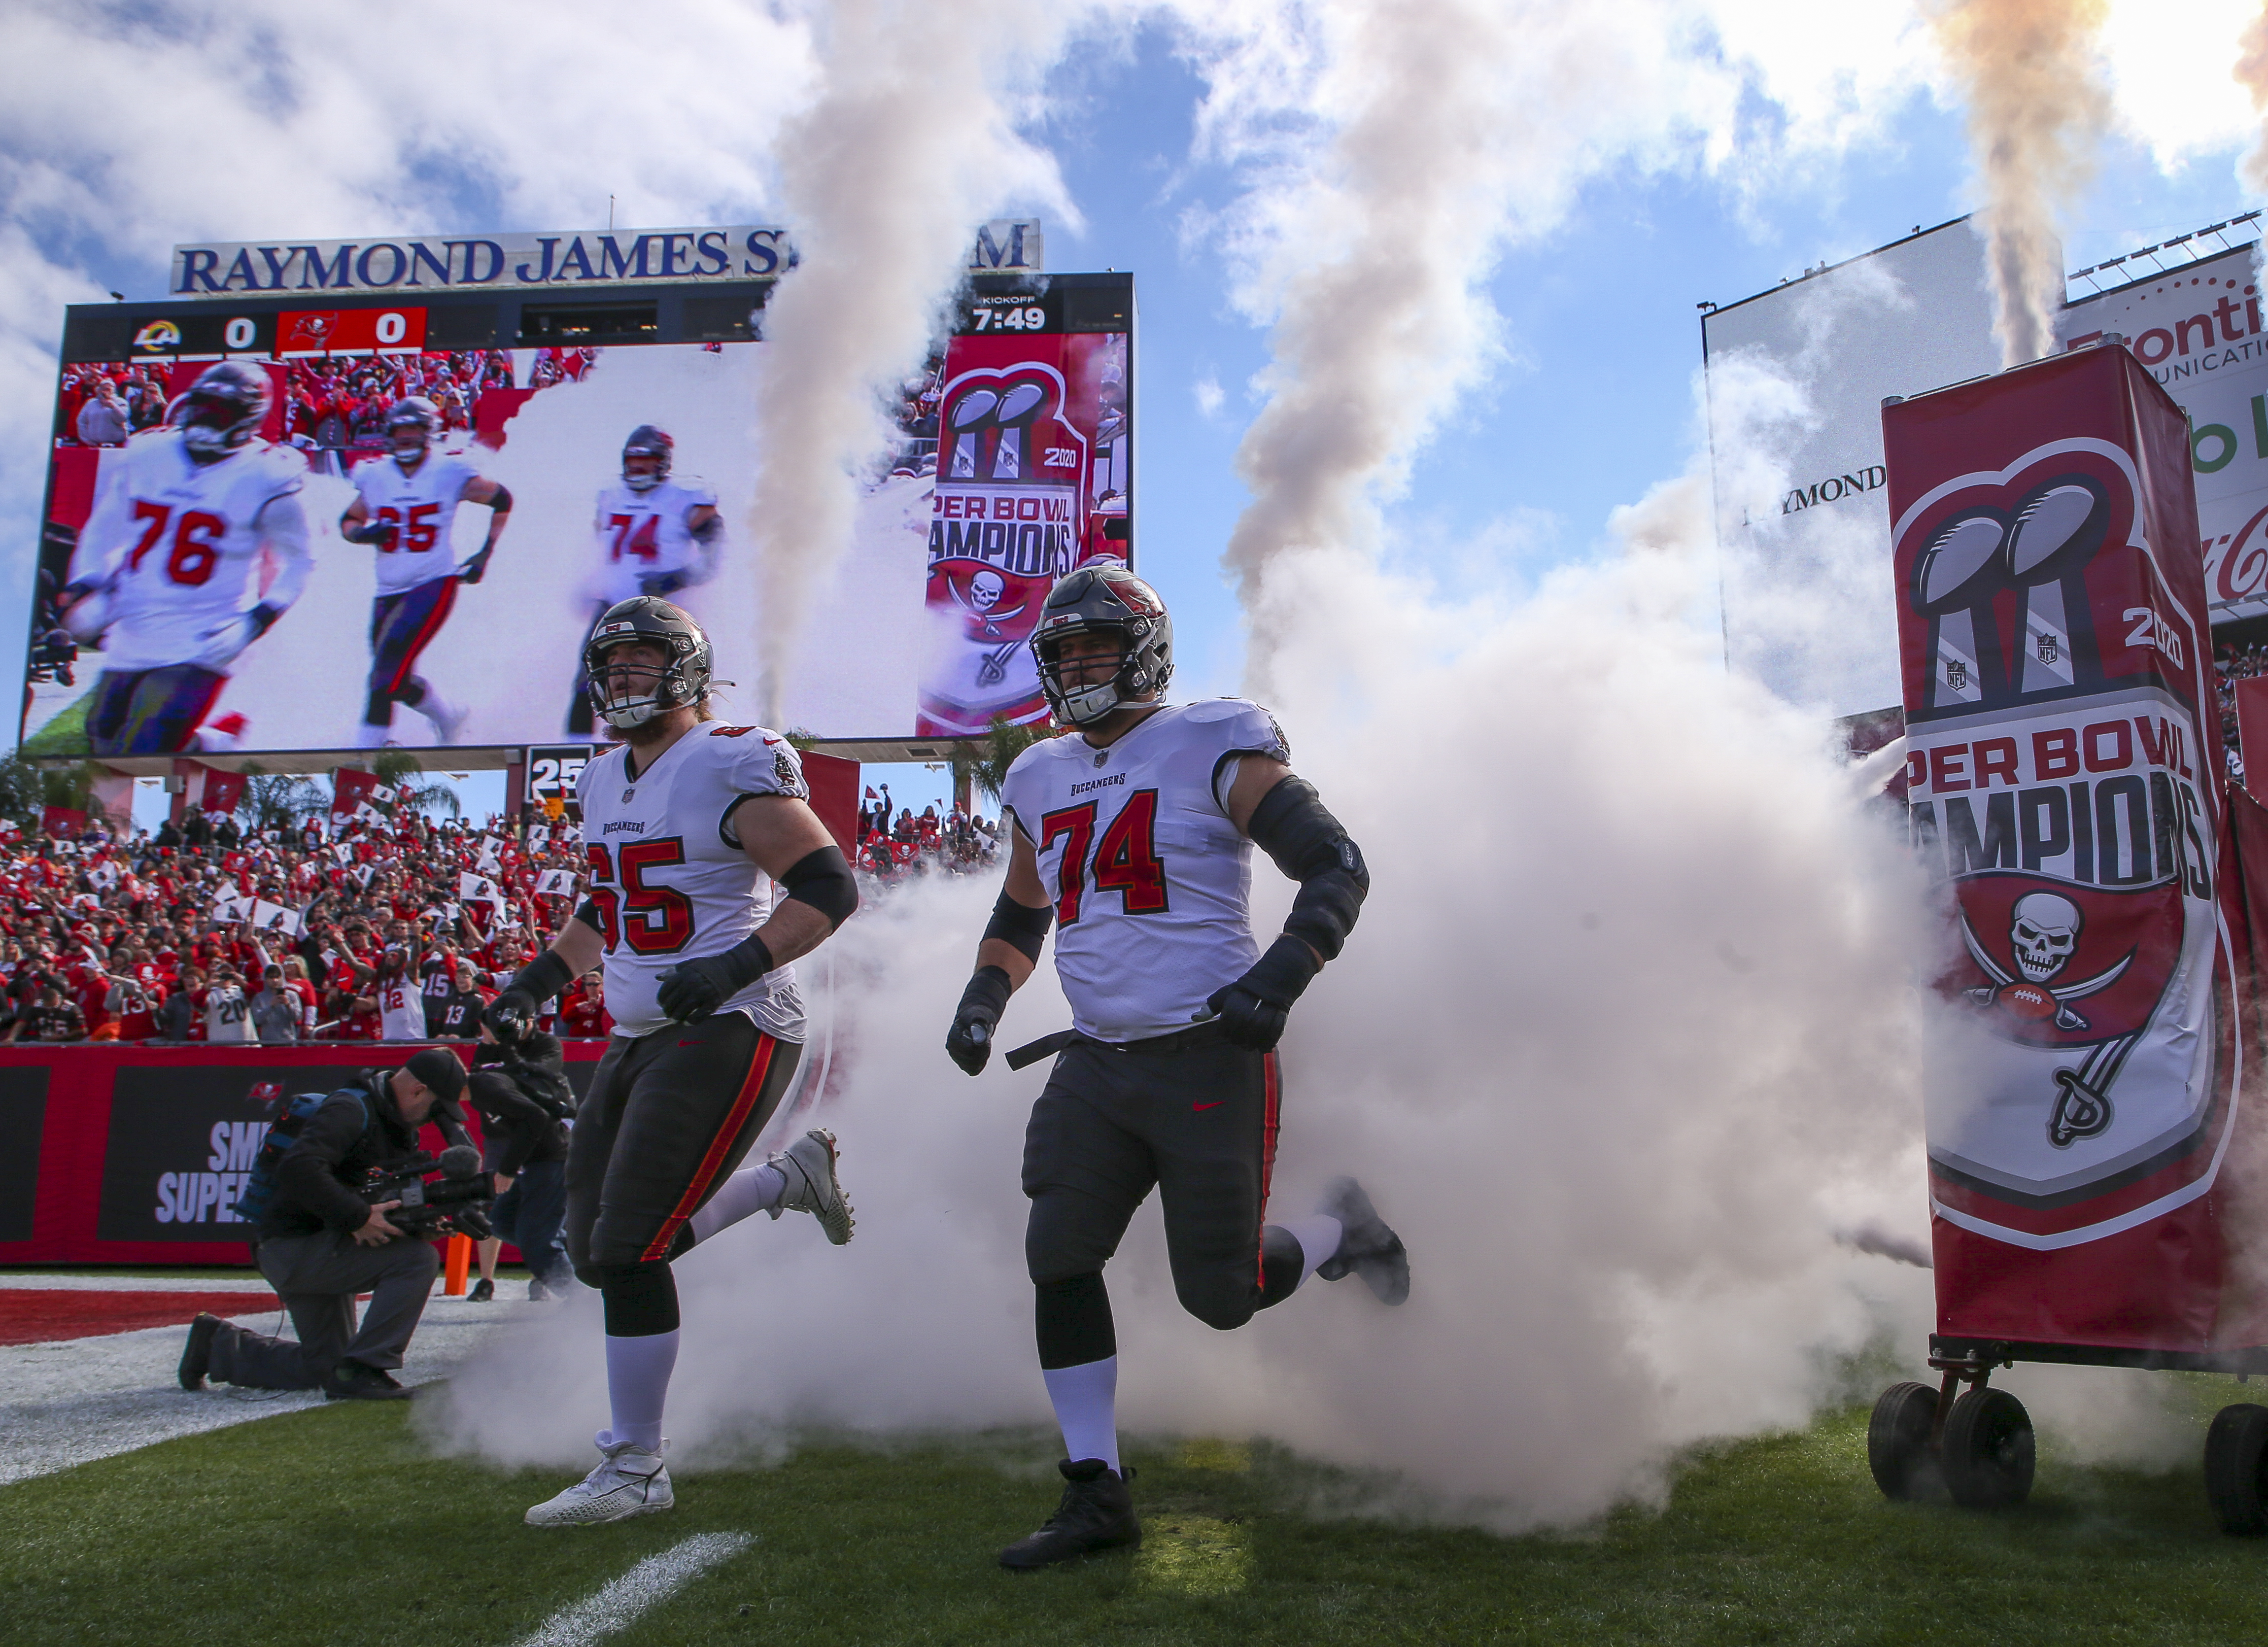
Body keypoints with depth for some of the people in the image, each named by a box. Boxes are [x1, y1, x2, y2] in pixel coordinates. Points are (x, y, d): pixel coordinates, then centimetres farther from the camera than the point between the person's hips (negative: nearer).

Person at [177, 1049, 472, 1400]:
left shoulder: (396, 1120, 10)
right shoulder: (352, 1109, -19)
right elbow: (297, 1168, -33)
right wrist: (358, 1217, -32)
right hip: (294, 1245, -10)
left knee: (323, 1369, 17)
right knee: (417, 1258, -24)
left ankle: (218, 1346, 29)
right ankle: (360, 1371, -19)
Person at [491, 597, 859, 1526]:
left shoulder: (731, 768, -12)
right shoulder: (604, 782, 14)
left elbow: (829, 888, -17)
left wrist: (731, 968, -28)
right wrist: (539, 979, 19)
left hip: (727, 1034, -9)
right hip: (637, 1040, 9)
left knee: (628, 1250, -10)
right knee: (595, 1250, 10)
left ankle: (634, 1471, 7)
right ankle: (791, 1178, 26)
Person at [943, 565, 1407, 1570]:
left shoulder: (1213, 752, -6)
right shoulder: (1042, 782, 13)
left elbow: (1338, 868, -11)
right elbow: (1020, 917, 29)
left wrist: (1280, 976, -25)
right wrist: (984, 1000, 12)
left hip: (1208, 1061, -5)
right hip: (1095, 1065, 6)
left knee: (1221, 1295, -2)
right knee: (1059, 1260, -4)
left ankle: (1341, 1228, 31)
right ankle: (1096, 1495, 10)